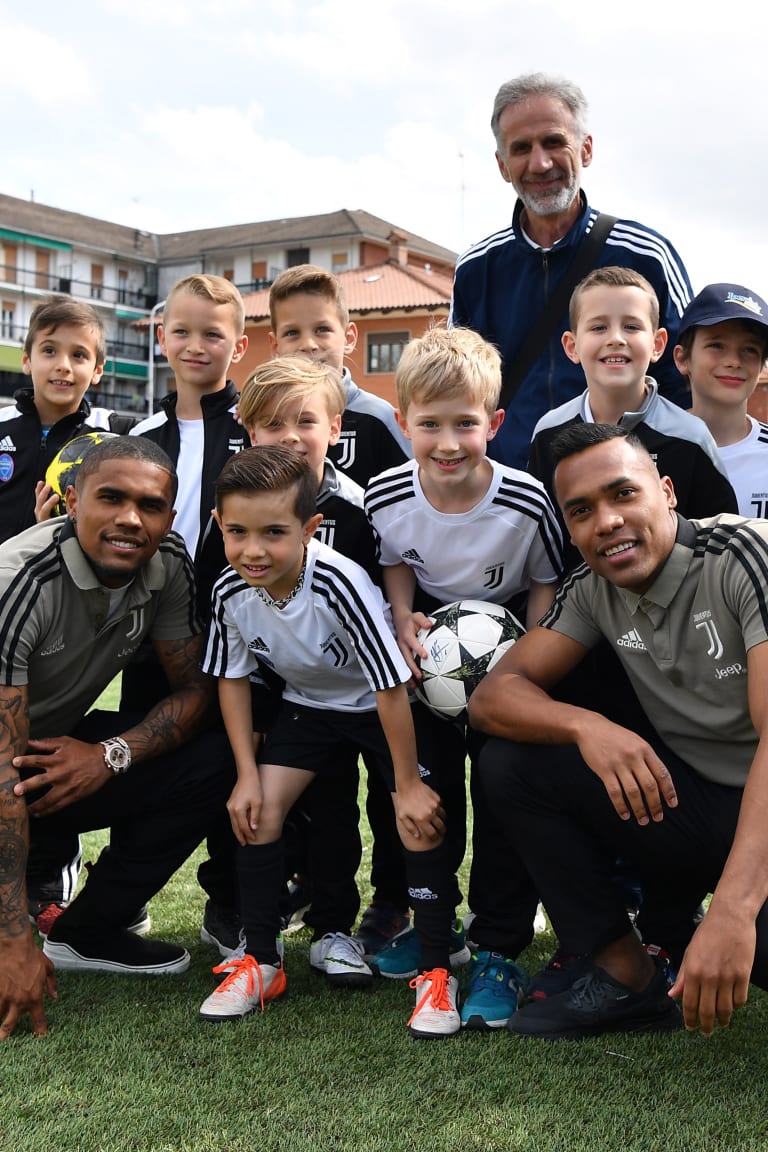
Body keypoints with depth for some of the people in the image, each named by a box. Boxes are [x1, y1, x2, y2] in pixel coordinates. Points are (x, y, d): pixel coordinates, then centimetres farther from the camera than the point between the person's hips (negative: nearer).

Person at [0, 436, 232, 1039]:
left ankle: (87, 933, -2)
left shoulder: (168, 564, -12)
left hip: (65, 744, 6)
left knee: (209, 762, -15)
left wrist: (111, 754, -24)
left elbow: (194, 685, -3)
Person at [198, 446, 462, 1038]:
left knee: (421, 820, -16)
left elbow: (392, 688, -28)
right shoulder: (231, 592, -20)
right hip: (309, 703, 5)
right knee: (259, 808, -7)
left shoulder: (339, 584, -37)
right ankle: (261, 962, 10)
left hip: (381, 703, -4)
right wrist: (248, 774, -6)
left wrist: (407, 782, -20)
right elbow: (233, 677, -2)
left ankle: (437, 973, -1)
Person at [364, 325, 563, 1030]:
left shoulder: (527, 503, -26)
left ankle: (499, 952, 10)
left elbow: (546, 585, -7)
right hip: (432, 640, 3)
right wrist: (404, 621, -14)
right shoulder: (386, 496, -19)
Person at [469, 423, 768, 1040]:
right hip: (682, 798, 6)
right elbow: (493, 694, -3)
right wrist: (586, 726, -26)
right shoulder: (592, 590, 0)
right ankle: (631, 981, 0)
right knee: (509, 760, -10)